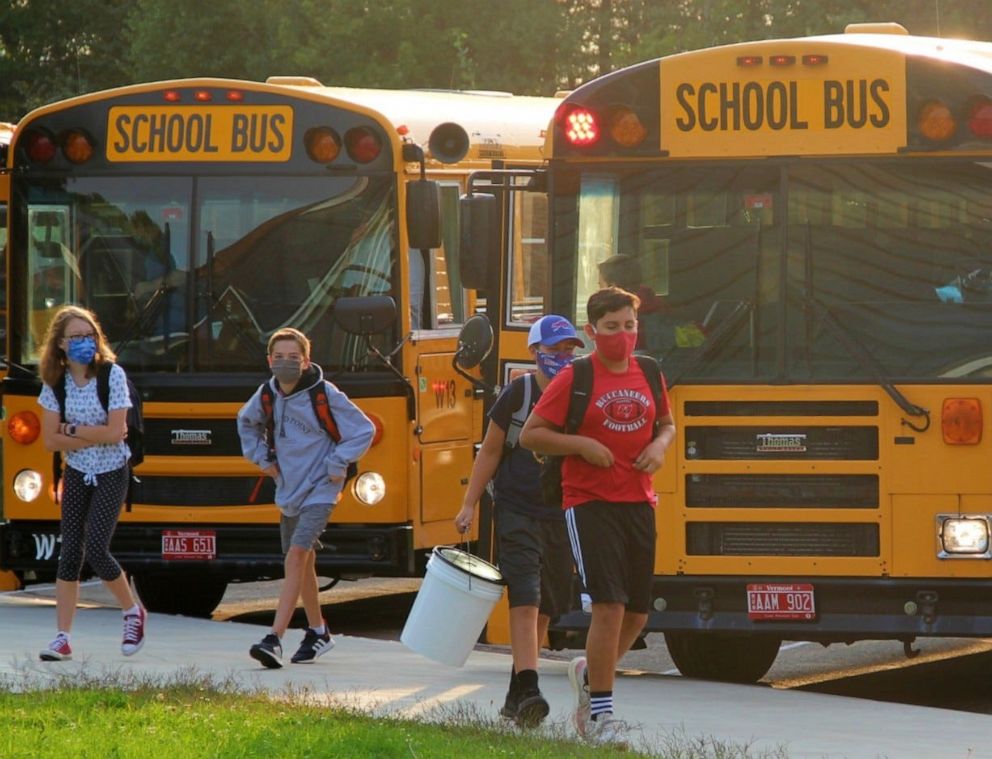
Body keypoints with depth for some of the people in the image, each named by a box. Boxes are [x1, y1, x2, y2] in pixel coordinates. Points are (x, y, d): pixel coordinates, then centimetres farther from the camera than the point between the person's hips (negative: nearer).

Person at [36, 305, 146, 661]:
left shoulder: (112, 375, -15)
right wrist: (94, 436, -16)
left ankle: (133, 611, 12)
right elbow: (51, 440, -8)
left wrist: (73, 430, -14)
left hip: (111, 474, -4)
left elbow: (115, 433, -21)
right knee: (70, 552, 0)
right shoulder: (55, 381, -4)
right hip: (76, 474, 4)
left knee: (95, 549, -13)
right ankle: (63, 638, 3)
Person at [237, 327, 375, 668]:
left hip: (319, 491, -7)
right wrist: (261, 457, 12)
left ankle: (274, 639, -25)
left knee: (297, 555, -18)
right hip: (288, 490, 7)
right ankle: (318, 632, 33)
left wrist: (337, 465, -12)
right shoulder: (266, 395, 1)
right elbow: (247, 422, 24)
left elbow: (363, 430, -9)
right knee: (303, 563, 16)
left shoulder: (325, 396, -15)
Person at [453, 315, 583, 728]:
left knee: (544, 609, 8)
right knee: (524, 601, -16)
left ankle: (516, 696, 19)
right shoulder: (517, 394, -3)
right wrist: (469, 504, -1)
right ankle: (527, 690, -24)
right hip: (516, 512, -4)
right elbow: (490, 452, 4)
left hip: (561, 516, 4)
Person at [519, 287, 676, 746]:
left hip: (638, 503, 5)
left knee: (637, 613, 8)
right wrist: (582, 445, -15)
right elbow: (530, 435, -3)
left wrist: (660, 444, 2)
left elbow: (667, 424, 25)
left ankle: (590, 674, 35)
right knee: (609, 605, -14)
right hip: (590, 503, -5)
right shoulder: (574, 380, -5)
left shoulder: (648, 377, 9)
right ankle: (600, 712, -6)